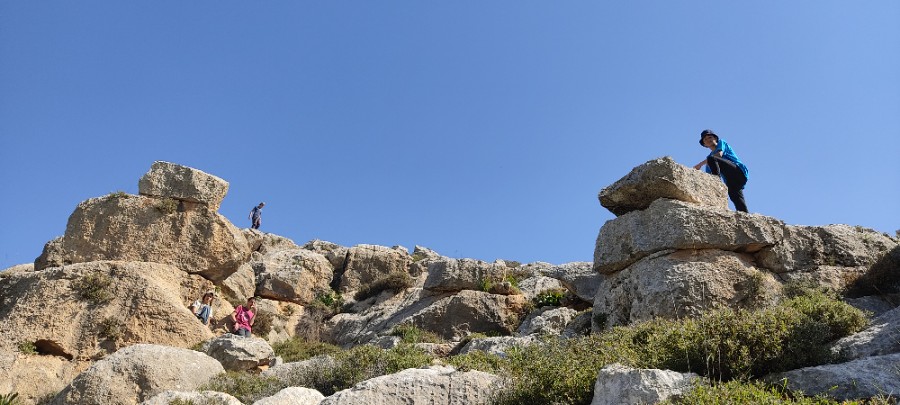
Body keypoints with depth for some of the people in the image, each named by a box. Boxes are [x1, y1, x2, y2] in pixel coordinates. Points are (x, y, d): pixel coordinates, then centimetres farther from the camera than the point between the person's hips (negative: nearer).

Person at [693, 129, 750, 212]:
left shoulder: (721, 143, 14)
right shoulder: (711, 155, 30)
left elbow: (719, 154, -11)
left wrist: (700, 164, -13)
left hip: (738, 171, -7)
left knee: (711, 159, -23)